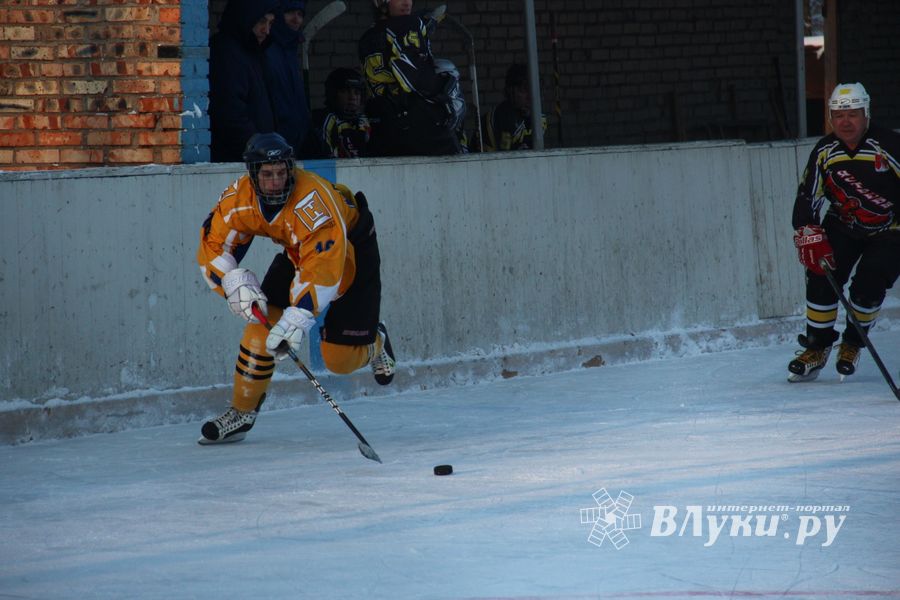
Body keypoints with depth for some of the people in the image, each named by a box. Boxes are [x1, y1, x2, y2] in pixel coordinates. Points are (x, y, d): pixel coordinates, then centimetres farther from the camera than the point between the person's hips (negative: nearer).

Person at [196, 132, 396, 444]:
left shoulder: (313, 199, -40)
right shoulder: (238, 199, -23)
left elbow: (323, 266, -46)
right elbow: (212, 246, -16)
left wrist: (299, 316, -55)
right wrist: (235, 282, -35)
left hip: (350, 246, -5)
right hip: (296, 251, 5)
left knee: (340, 359, -9)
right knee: (263, 319, -14)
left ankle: (374, 342, 28)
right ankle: (242, 412, -2)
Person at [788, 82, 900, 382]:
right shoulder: (825, 152, -8)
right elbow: (807, 197, -7)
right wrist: (808, 234, -21)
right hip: (843, 227, 4)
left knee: (868, 286, -20)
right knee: (821, 276, -14)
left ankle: (853, 344, 6)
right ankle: (817, 347, 2)